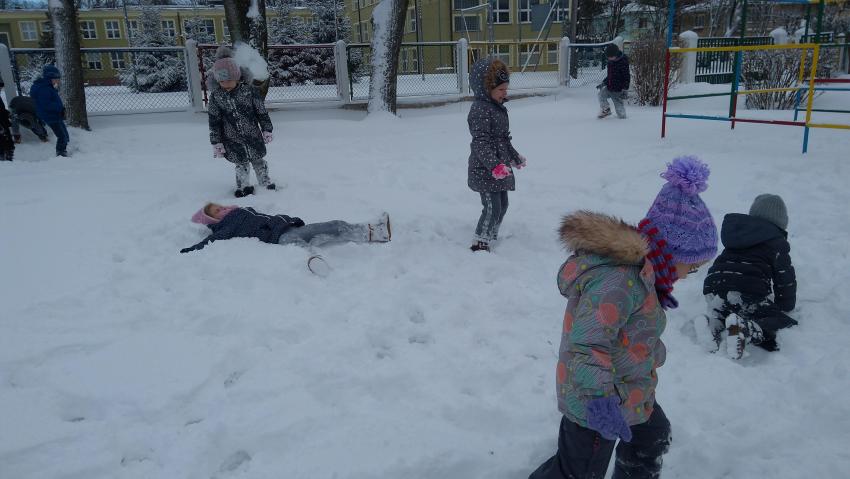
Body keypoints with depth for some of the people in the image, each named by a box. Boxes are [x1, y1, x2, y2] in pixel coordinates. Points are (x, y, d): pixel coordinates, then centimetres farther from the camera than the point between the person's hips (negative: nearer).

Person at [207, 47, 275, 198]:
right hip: (232, 139, 1)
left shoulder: (249, 91, -12)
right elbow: (214, 121, -3)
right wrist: (216, 142, -2)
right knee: (240, 163, 11)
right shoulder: (215, 96, -8)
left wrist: (267, 130, 0)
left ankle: (265, 183, 31)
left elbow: (261, 112, -3)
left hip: (253, 135, -1)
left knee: (258, 160, 14)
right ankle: (244, 186, 29)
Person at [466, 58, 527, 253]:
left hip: (500, 167, 10)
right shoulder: (480, 109, -18)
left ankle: (492, 236, 31)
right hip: (485, 170, -10)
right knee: (492, 207, -10)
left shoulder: (497, 107, 14)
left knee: (502, 204, 16)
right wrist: (494, 165, -35)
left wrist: (515, 157, 33)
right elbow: (480, 142, -26)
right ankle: (480, 243, 2)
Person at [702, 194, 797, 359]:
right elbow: (785, 277, 12)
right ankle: (745, 327, -26)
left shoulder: (734, 228, 26)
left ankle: (715, 323, -2)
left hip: (713, 290, 6)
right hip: (750, 294, -5)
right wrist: (786, 306, 28)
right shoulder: (776, 240, 11)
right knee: (789, 327, 0)